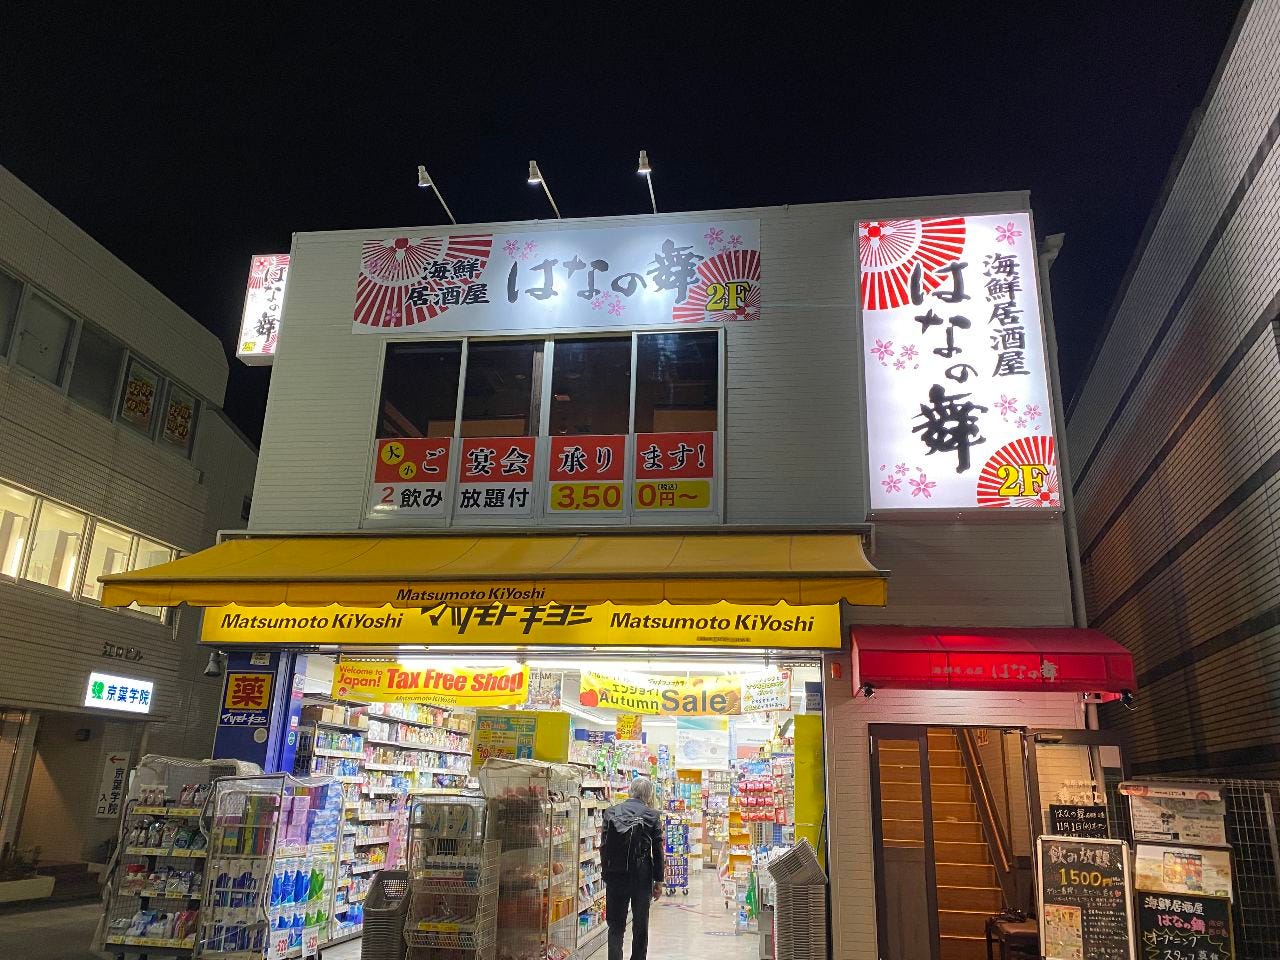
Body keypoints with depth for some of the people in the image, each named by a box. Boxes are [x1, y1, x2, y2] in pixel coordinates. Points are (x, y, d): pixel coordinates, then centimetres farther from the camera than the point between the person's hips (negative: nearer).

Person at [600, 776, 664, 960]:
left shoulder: (611, 812, 1)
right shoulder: (652, 816, -5)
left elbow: (604, 846, 2)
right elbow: (657, 850, -3)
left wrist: (605, 873, 10)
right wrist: (658, 881, 4)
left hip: (615, 875, 1)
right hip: (641, 876, -1)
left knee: (615, 925, 9)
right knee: (640, 925, 15)